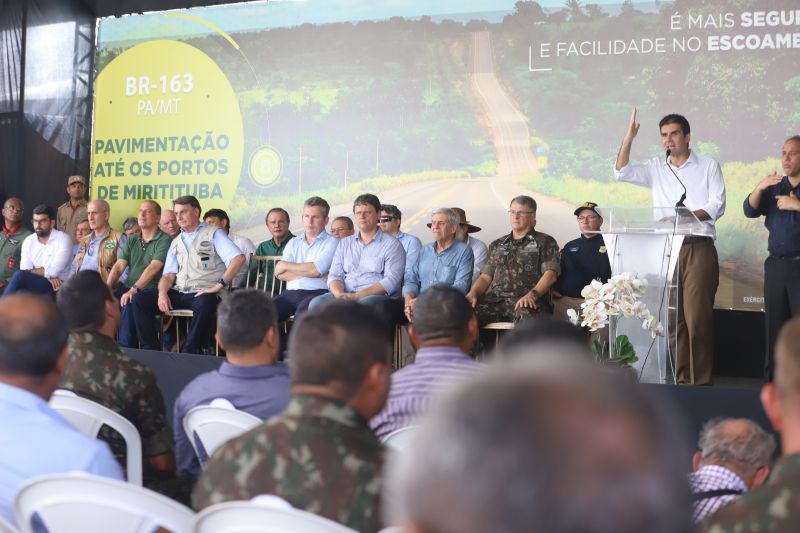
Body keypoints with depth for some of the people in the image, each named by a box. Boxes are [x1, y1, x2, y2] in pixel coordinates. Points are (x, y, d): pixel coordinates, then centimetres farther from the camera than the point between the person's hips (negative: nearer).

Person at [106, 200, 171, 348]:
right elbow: (118, 267, 8)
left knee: (128, 304, -33)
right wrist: (107, 287, -9)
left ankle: (126, 349, -25)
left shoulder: (164, 240, -2)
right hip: (128, 288, 6)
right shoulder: (131, 240, 19)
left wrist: (134, 289, -24)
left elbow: (153, 268, -15)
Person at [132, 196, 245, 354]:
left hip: (203, 294, -6)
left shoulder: (213, 234, 4)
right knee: (140, 299, -11)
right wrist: (162, 293, -7)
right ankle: (151, 350, -9)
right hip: (178, 293, 6)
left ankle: (189, 353, -28)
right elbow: (168, 275, 15)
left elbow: (238, 258, -11)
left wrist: (219, 285, -18)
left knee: (204, 304, -40)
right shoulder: (176, 242, 22)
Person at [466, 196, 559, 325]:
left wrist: (532, 295, -19)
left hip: (526, 301, -4)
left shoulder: (544, 242, 14)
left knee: (526, 314, -42)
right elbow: (485, 277, 23)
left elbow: (550, 274, 0)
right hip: (494, 299, 4)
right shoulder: (497, 245, 28)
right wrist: (473, 293, 0)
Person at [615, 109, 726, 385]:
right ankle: (680, 378, 9)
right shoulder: (656, 168, 15)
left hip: (698, 249, -3)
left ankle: (700, 382, -4)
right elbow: (622, 172, 2)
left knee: (697, 318, -10)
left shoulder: (708, 166, 8)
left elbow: (717, 206, -2)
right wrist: (629, 137, -6)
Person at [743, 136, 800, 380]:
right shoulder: (774, 187, 16)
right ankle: (774, 379, 11)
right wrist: (759, 187, -13)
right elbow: (750, 211, 3)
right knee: (774, 325, 6)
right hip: (776, 265, 5)